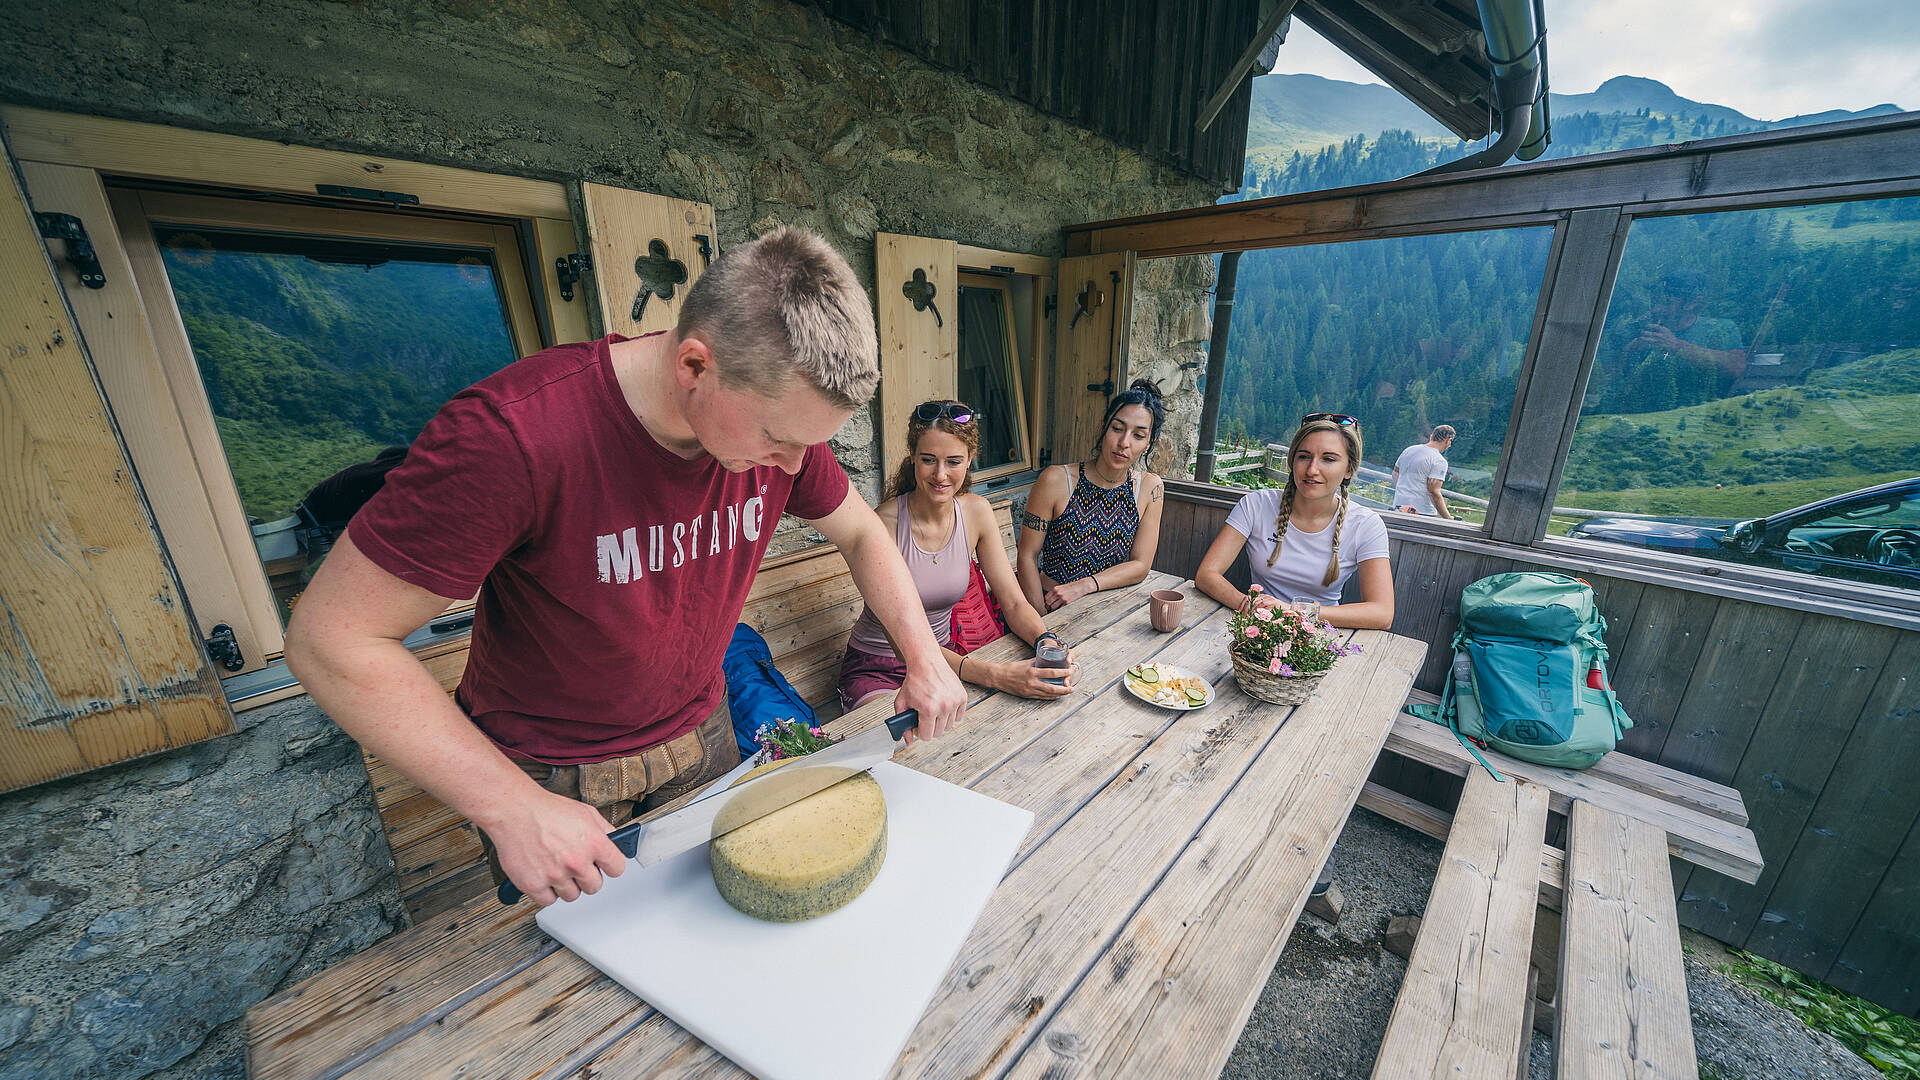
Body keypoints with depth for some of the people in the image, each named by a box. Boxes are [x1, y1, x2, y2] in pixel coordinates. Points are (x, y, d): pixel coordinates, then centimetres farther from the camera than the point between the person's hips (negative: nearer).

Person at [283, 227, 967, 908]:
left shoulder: (782, 412, -18)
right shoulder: (509, 434, -33)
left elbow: (860, 533, -2)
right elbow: (330, 638, -25)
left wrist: (924, 658, -12)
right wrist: (514, 807, -29)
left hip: (700, 736, 4)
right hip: (546, 774, -3)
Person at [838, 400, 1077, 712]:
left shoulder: (976, 511, -6)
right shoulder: (885, 523, -23)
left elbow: (1014, 604, -5)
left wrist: (1049, 643, -27)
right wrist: (993, 674, -40)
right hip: (876, 671, -4)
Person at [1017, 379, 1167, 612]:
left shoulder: (1150, 488, 0)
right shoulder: (1056, 480, -10)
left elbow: (1141, 565, -1)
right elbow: (1028, 555, -6)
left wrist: (1083, 586, -16)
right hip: (1053, 612, -2)